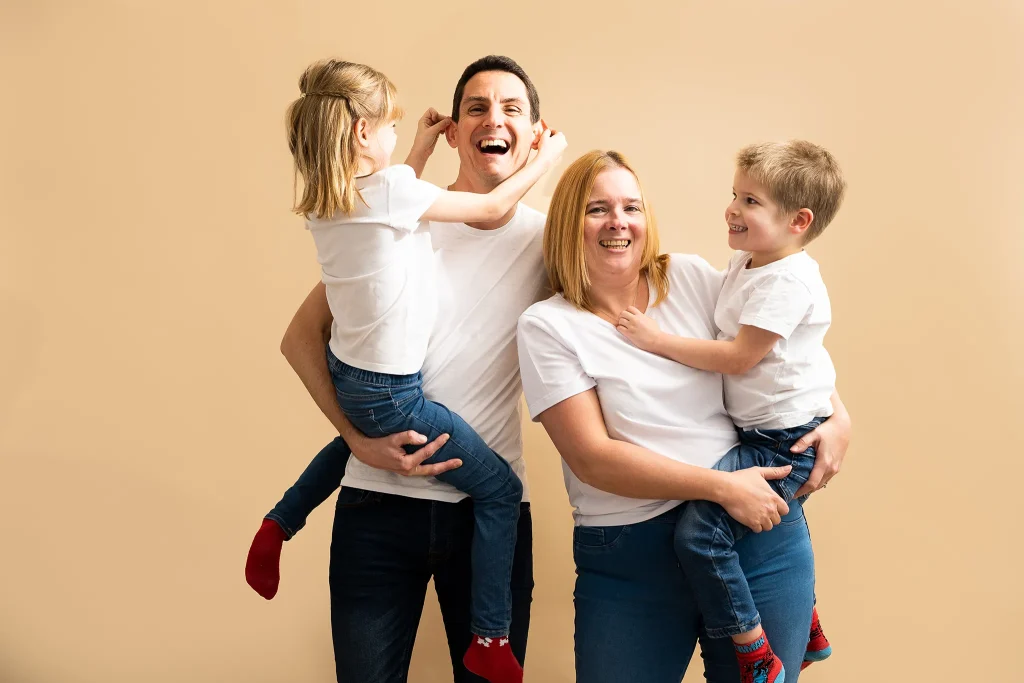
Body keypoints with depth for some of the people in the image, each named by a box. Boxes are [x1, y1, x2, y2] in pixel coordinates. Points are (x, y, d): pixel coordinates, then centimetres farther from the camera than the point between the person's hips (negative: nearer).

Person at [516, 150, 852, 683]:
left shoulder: (692, 278, 3)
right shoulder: (546, 326, -5)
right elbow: (592, 458, -13)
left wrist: (838, 416, -1)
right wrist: (721, 486, -17)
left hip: (760, 524, 3)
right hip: (629, 555, -2)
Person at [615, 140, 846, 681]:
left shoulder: (787, 280, -19)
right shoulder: (744, 263, 10)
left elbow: (739, 357, -22)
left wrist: (659, 341, -17)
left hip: (787, 443, -11)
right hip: (758, 432, 11)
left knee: (698, 530, -19)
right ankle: (808, 629, 46)